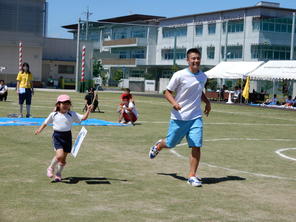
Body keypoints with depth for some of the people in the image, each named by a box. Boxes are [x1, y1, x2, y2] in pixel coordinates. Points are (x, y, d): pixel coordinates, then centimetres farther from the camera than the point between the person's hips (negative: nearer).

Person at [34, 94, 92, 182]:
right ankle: (51, 168, 7)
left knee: (63, 158, 9)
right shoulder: (53, 115, 0)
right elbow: (46, 122, 13)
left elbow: (83, 118, -2)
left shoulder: (72, 114, 1)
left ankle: (58, 174, 29)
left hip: (67, 136, 3)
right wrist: (39, 129, 4)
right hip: (57, 136, -3)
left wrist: (88, 111, -16)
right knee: (59, 155, -20)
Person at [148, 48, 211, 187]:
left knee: (196, 147, -8)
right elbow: (167, 92, -6)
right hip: (179, 117, -3)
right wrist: (173, 102, -24)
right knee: (170, 144, 11)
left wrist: (207, 102, 10)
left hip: (196, 117, 3)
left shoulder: (203, 77, 6)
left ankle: (192, 176, 3)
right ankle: (158, 146, 47)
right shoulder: (179, 75, -11)